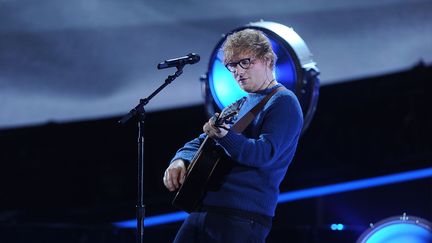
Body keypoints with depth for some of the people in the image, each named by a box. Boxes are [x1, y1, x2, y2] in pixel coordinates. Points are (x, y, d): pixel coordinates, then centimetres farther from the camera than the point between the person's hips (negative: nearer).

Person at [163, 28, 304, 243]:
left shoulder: (283, 103, -4)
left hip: (242, 217, -8)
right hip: (203, 208, 8)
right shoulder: (240, 105, 22)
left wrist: (224, 136, -33)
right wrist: (180, 159, 3)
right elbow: (201, 142, 25)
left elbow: (265, 153, -17)